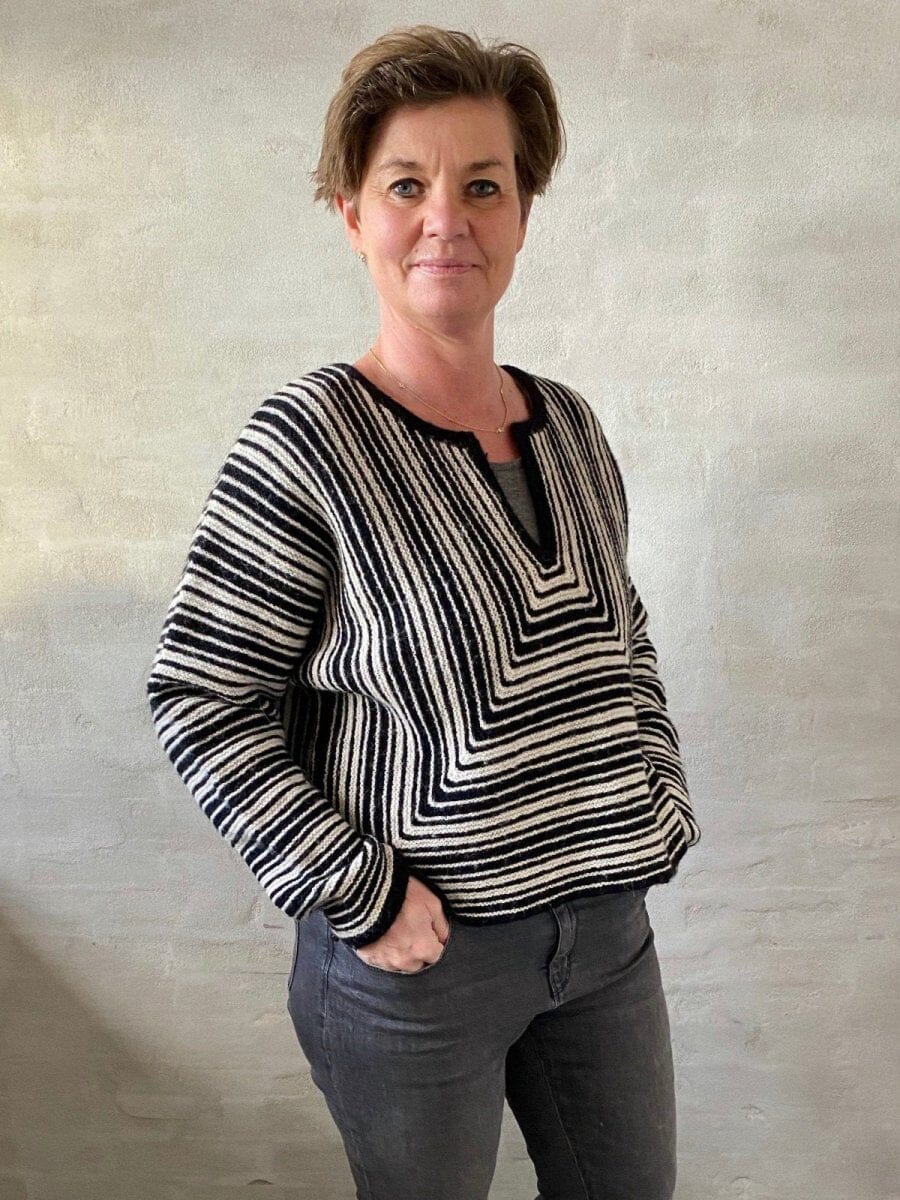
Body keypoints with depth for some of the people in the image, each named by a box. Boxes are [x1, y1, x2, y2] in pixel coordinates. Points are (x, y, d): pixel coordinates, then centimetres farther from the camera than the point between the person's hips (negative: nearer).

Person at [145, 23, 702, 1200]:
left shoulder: (570, 424, 2)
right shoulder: (308, 442, -16)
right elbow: (201, 700, -15)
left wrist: (662, 801, 5)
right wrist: (362, 895, -17)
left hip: (610, 923, 6)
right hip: (417, 950, -5)